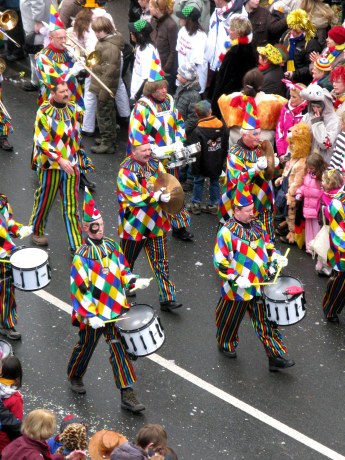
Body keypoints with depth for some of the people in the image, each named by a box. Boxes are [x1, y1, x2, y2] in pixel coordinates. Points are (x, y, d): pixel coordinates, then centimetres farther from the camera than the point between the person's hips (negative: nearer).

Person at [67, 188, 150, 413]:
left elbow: (123, 270, 12)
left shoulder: (112, 245, -1)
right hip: (93, 315, -4)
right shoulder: (82, 256, -19)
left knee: (121, 350, 3)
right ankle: (75, 376, 46)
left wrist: (134, 281, -8)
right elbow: (79, 289, -20)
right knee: (86, 347, 17)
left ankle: (127, 395, 6)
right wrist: (89, 316, -26)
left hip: (117, 311, 4)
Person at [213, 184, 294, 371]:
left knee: (268, 321, 3)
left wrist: (276, 258, -3)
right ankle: (226, 344, 41)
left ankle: (276, 356, 5)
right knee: (231, 320, 15)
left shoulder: (257, 226, 2)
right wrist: (236, 278, -25)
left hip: (260, 285, 5)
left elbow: (267, 245, 16)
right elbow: (219, 261, -17)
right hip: (238, 289, -5)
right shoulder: (227, 232, -17)